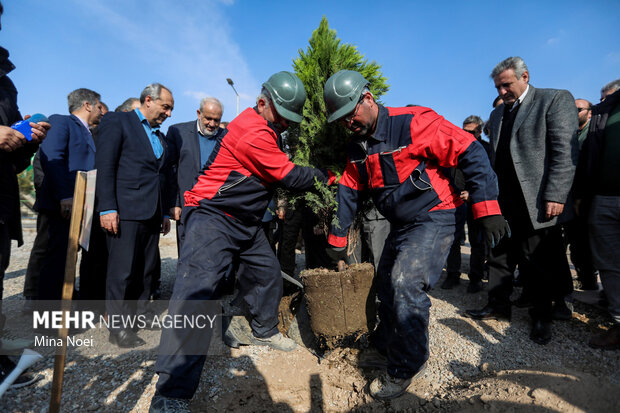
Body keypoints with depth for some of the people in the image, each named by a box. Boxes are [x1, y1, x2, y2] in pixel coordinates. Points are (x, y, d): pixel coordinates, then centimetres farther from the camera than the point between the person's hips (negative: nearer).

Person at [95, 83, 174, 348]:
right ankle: (118, 328, 10)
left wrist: (165, 213, 17)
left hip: (151, 214, 7)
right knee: (122, 271, -2)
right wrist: (107, 208, -16)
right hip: (125, 211, -7)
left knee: (147, 269, 12)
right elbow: (105, 166, -8)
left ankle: (141, 312, 26)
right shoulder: (117, 121, 1)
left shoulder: (159, 136, 21)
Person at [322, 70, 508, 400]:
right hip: (400, 225, 8)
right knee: (386, 286, 15)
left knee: (406, 285, -18)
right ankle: (385, 347, 39)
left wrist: (486, 207, -22)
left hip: (434, 219, -7)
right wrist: (338, 237, 10)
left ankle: (405, 367, 6)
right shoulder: (357, 148, 5)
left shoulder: (413, 122, -18)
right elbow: (348, 191, 11)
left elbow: (469, 152, -18)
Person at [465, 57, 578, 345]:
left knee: (539, 262, 4)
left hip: (536, 202, -5)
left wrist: (555, 196, -17)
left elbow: (565, 152, -10)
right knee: (499, 257, 10)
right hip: (503, 203, 6)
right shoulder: (497, 114, 18)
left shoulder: (555, 99, 0)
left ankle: (542, 316, 23)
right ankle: (498, 305, 24)